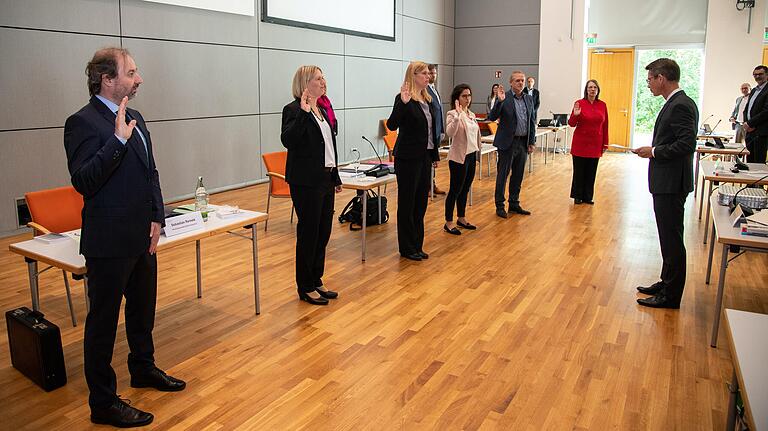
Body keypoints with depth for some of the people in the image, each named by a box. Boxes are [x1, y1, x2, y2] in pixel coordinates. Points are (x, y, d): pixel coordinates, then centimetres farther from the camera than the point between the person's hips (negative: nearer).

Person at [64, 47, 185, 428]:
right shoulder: (83, 122, -15)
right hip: (109, 242, -8)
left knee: (143, 309, 23)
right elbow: (83, 182, -25)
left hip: (143, 238, 8)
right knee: (103, 322, 5)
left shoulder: (135, 119, 10)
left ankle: (143, 368, 45)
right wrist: (118, 140, -30)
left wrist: (157, 219, 4)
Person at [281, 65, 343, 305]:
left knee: (323, 233, 13)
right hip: (306, 182, -8)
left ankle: (316, 281, 26)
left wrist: (336, 177, 21)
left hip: (325, 179, 8)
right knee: (308, 233, 1)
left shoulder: (322, 110, 14)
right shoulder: (294, 110, -11)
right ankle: (305, 288, 14)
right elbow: (287, 140, -27)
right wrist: (303, 112, -31)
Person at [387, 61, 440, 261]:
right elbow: (392, 125, -25)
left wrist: (435, 155, 17)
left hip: (425, 156, 8)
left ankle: (417, 245, 23)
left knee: (421, 201, 12)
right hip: (408, 158, -8)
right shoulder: (403, 98, -12)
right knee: (407, 202, 1)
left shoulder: (427, 99, 11)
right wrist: (403, 103, -36)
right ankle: (407, 248, 12)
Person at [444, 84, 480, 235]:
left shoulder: (472, 115, 11)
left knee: (465, 189, 15)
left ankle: (461, 218, 27)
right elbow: (450, 133, -31)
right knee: (455, 190, -1)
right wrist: (458, 115, -36)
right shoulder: (453, 114, -12)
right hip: (458, 157, -7)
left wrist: (478, 150, 19)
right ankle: (448, 222, 8)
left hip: (471, 155, 7)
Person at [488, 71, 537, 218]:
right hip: (508, 142, -6)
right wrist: (500, 101, -30)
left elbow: (532, 122, 13)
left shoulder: (529, 99, 9)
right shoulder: (504, 98, -8)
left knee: (518, 176, 14)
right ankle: (500, 206, 12)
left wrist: (532, 142, 9)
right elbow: (492, 117, -16)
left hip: (523, 143, 6)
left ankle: (514, 204, 26)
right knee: (503, 175, 3)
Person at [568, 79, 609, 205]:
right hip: (581, 143, -2)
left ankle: (587, 197, 17)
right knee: (579, 171, 3)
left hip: (595, 144, 2)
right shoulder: (579, 103, -4)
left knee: (591, 172, 6)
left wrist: (605, 144, 6)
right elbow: (572, 124, -3)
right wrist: (575, 115, -24)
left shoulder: (602, 105, 4)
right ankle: (577, 196, 16)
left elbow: (605, 126, 7)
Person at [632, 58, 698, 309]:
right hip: (665, 183, 10)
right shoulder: (675, 103, 13)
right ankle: (667, 284, 32)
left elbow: (687, 144, -24)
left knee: (671, 239, -1)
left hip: (672, 184, -10)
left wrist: (654, 152, -15)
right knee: (669, 238, 19)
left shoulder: (680, 105, -18)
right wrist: (653, 151, 7)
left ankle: (671, 296, 10)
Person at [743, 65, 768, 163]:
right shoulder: (754, 90, 20)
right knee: (750, 161, 10)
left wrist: (750, 123, -13)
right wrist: (746, 123, 2)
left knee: (759, 162, -7)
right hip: (749, 131, 8)